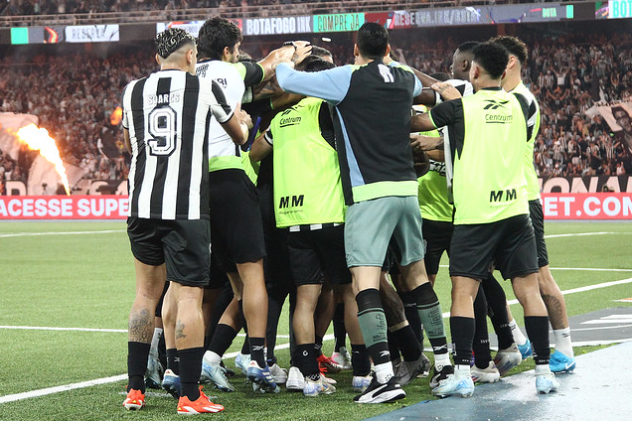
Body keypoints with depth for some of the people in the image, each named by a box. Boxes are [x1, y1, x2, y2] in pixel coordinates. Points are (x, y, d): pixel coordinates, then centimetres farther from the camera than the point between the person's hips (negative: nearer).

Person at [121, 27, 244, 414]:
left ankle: (135, 387, 18)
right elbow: (238, 132, 21)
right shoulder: (203, 88, 2)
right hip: (187, 208, -4)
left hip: (142, 204, 4)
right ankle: (190, 395, -3)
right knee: (189, 297, -3)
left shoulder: (134, 91, 11)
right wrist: (242, 127, 44)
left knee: (147, 291, 16)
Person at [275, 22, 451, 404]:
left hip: (369, 193, -6)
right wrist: (385, 61, 48)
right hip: (407, 187, 6)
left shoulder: (347, 79, -6)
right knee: (417, 275, 18)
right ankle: (444, 359, 25)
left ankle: (386, 376, -22)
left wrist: (284, 60, 20)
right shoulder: (405, 79, 11)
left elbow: (287, 81, -2)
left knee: (365, 282, -11)